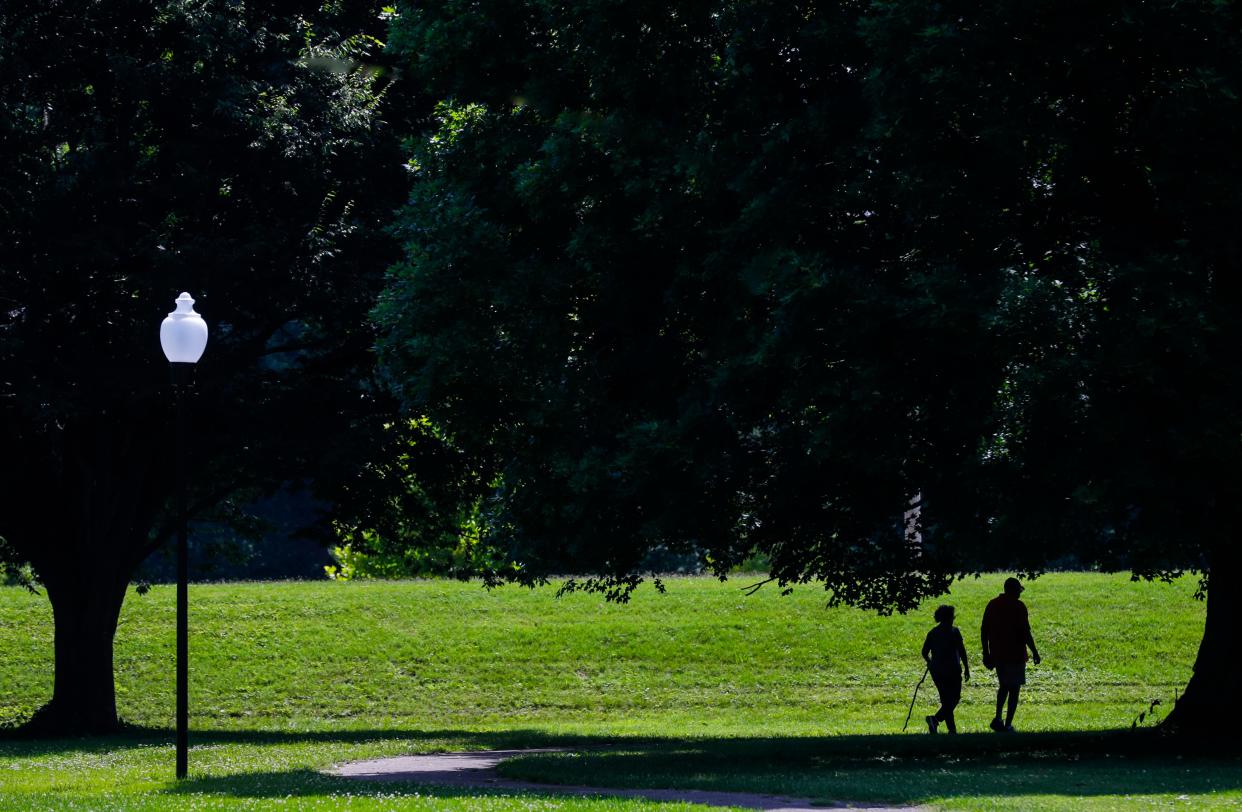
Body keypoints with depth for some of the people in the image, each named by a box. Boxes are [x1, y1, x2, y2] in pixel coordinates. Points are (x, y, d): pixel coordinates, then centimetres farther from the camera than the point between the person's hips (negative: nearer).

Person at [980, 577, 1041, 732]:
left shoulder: (993, 605, 5)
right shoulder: (1018, 606, -11)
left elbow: (984, 631, 7)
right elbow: (1025, 632, -15)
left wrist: (986, 654, 14)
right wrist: (1035, 652, -6)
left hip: (997, 654, 5)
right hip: (1015, 655, -5)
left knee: (1004, 686, 21)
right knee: (1014, 689, 4)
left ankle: (998, 718, 5)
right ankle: (1008, 725, 1)